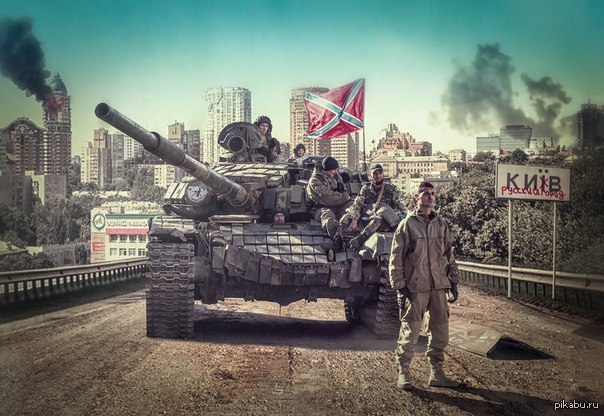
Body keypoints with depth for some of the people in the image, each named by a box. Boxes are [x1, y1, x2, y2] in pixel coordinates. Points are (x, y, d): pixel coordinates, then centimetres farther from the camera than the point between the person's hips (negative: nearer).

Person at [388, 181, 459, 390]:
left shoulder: (442, 224, 12)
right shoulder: (407, 224, -3)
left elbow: (449, 254, 18)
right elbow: (396, 258, -4)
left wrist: (453, 282, 13)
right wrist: (400, 286, -9)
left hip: (439, 286, 5)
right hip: (415, 287, -5)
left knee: (441, 332, 9)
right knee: (410, 331, 0)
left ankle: (436, 373, 22)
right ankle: (403, 373, 13)